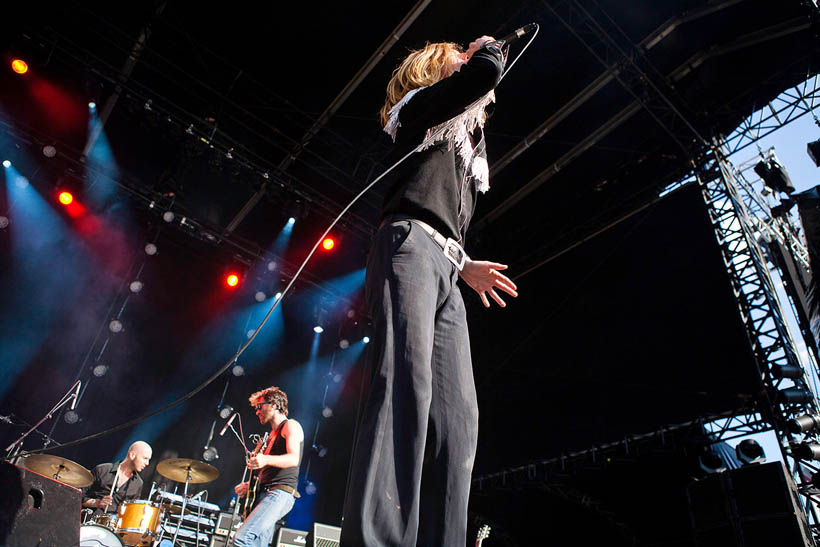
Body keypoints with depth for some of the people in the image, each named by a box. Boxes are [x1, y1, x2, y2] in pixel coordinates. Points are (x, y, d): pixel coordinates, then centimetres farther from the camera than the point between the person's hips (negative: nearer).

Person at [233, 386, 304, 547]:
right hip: (264, 493, 9)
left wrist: (265, 460, -34)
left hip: (281, 493, -9)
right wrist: (249, 485, 16)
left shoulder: (290, 425, -2)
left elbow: (294, 459, -18)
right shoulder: (272, 434, 25)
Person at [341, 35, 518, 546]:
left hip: (444, 269, 8)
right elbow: (485, 71, -2)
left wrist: (463, 265, 23)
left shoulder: (463, 140, 37)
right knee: (407, 380, -28)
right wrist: (489, 48, 20)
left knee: (457, 414, -8)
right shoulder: (425, 106, 17)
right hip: (411, 246, -8)